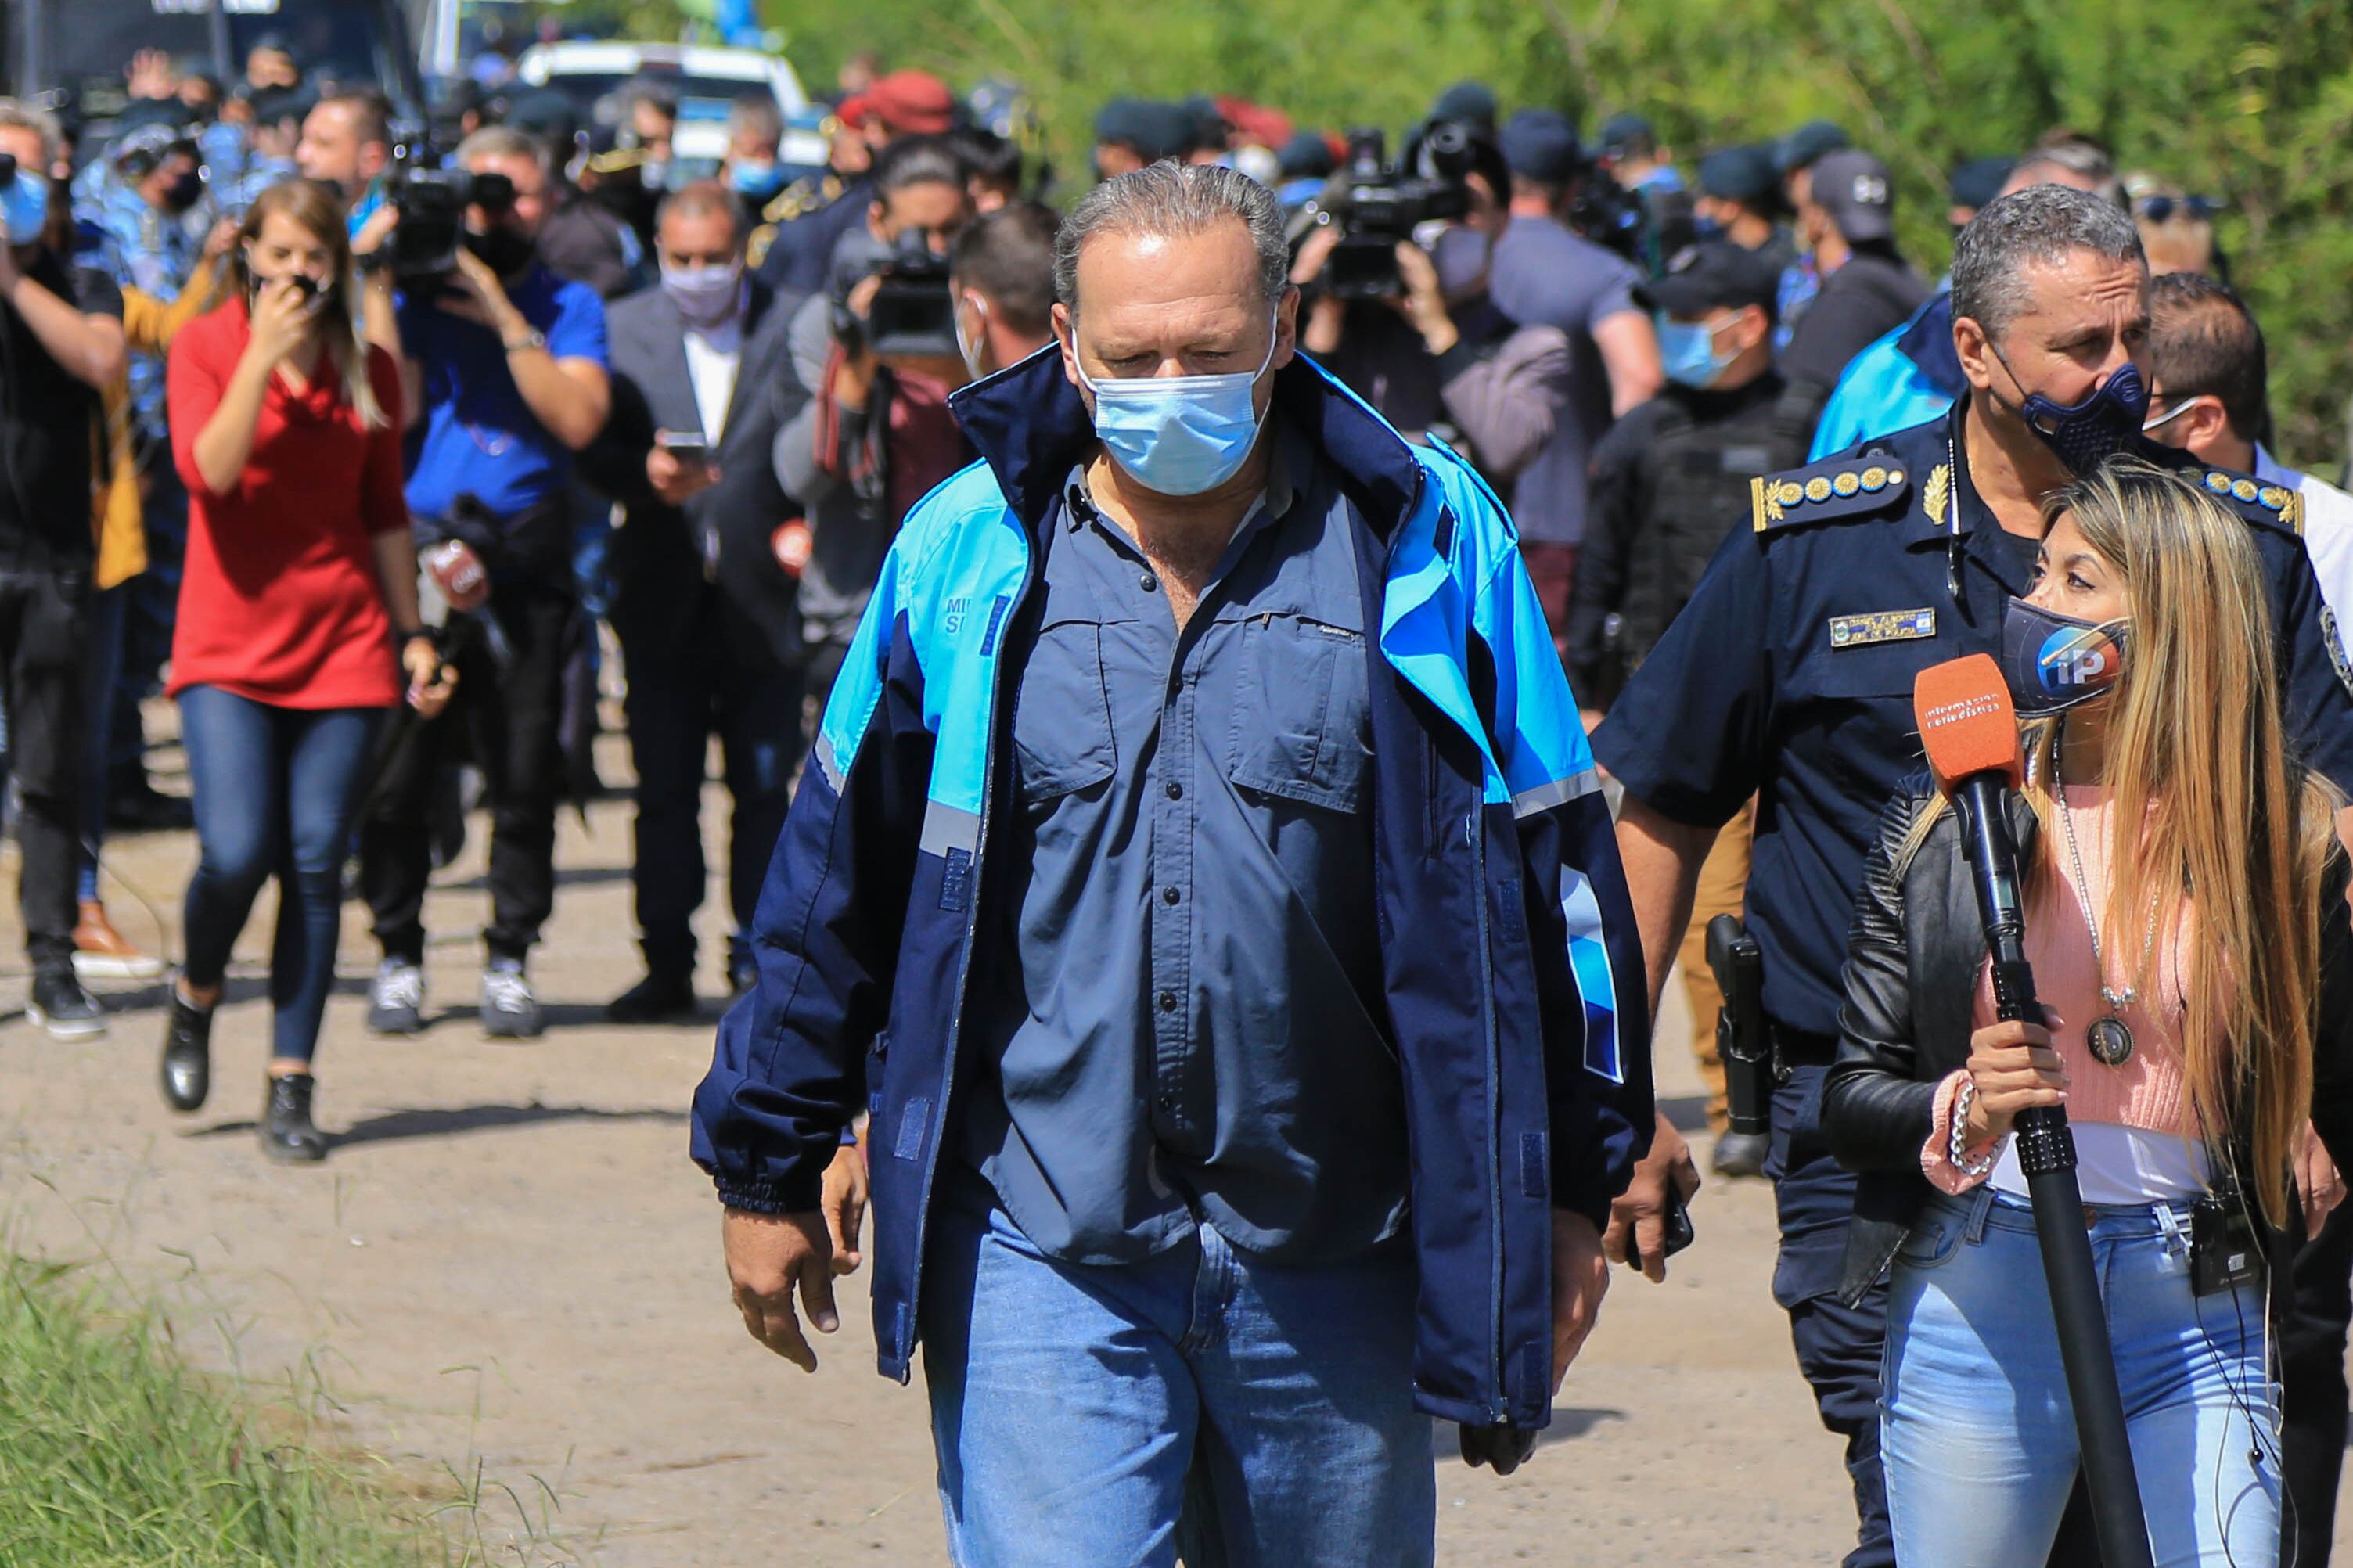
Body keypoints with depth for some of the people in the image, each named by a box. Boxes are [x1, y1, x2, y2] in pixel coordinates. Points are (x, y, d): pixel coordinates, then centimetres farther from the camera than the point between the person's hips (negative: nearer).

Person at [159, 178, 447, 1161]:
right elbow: (207, 469, -16)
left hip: (342, 642, 2)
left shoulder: (368, 370, 9)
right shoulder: (205, 349, 0)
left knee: (315, 864, -3)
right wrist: (265, 352, -18)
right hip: (231, 640, -2)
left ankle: (291, 1087, 2)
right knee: (236, 853, -15)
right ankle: (195, 1000, 16)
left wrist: (412, 633, 13)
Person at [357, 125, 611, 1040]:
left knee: (525, 766, -2)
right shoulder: (417, 293, 10)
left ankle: (509, 957, 9)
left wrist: (504, 318, -10)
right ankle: (398, 954, 9)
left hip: (525, 552, 0)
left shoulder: (568, 306, 11)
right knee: (396, 766, -4)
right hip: (417, 544, 0)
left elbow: (579, 418, -6)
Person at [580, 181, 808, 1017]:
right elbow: (593, 450, 1)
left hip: (762, 598, -1)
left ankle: (757, 955, 12)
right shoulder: (624, 329, 6)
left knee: (763, 790, 2)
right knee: (664, 792, 3)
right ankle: (667, 964, 9)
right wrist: (644, 473, -19)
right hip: (664, 602, 1)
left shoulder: (792, 327, 2)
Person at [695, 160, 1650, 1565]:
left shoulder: (1424, 540, 0)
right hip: (1041, 1257, -1)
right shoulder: (970, 553, 2)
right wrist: (770, 1169, 15)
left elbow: (1550, 865, 6)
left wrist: (1571, 1186, 7)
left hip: (1332, 1271, 1)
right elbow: (842, 872, 11)